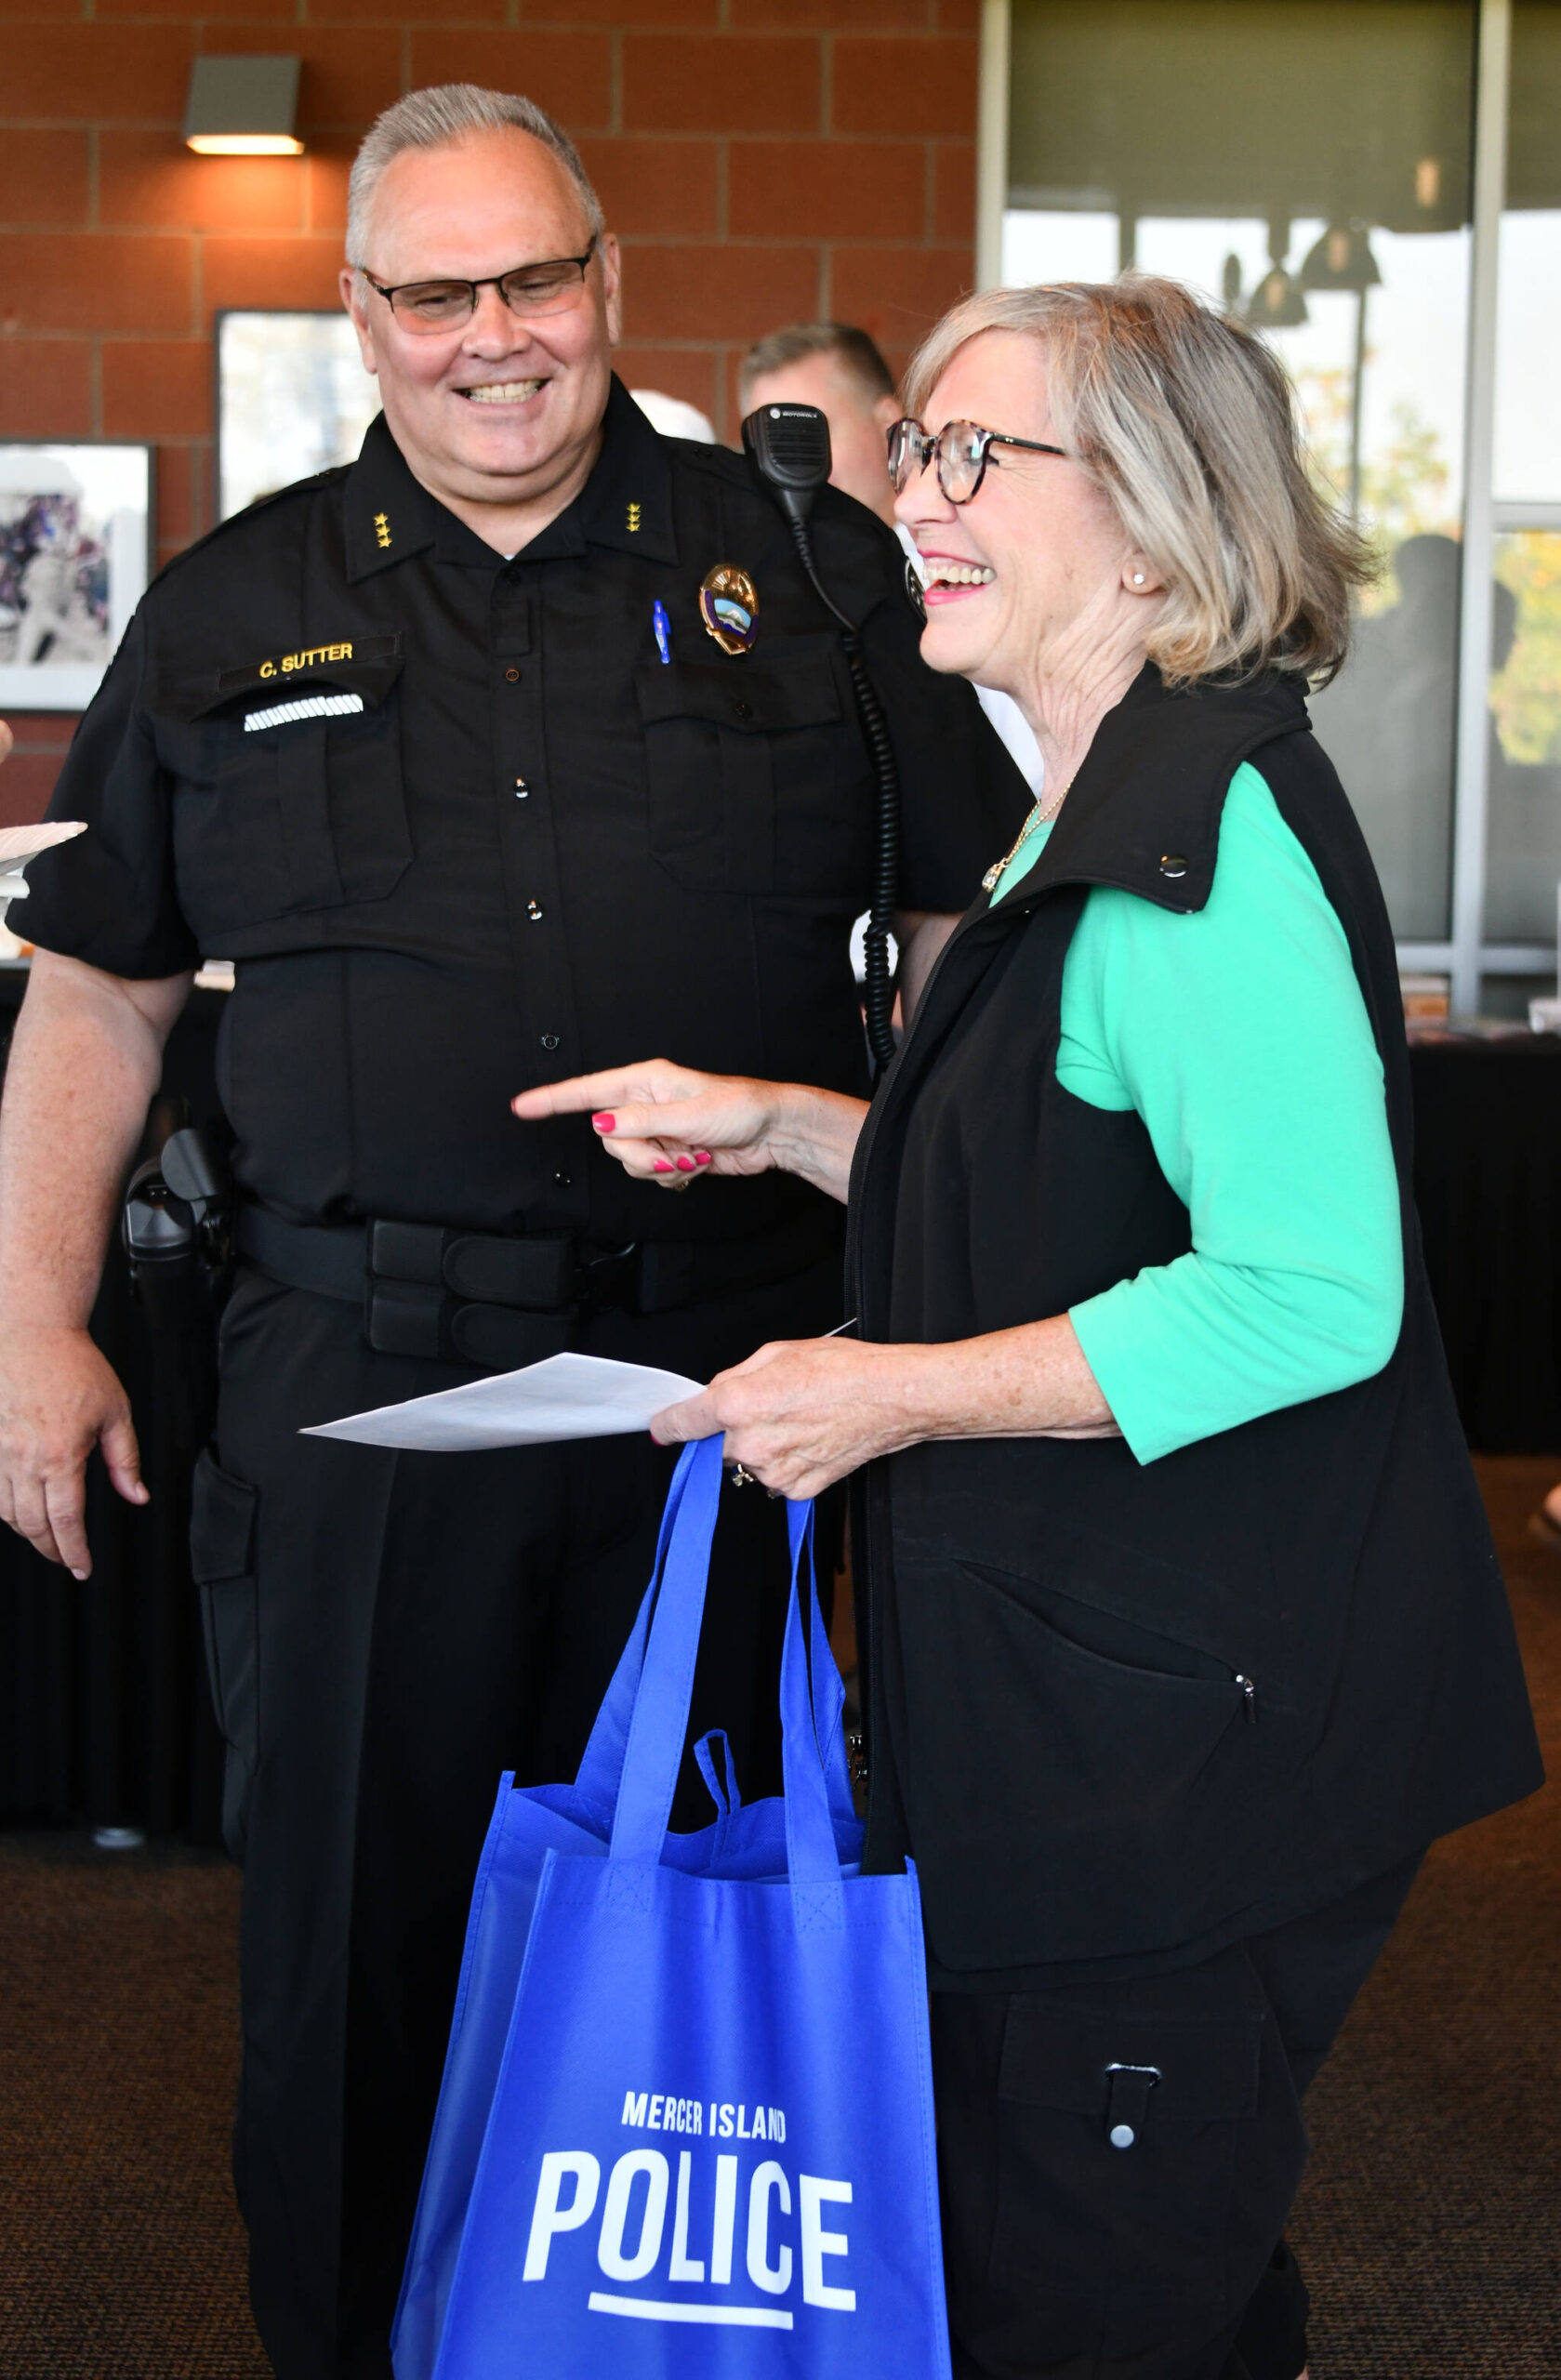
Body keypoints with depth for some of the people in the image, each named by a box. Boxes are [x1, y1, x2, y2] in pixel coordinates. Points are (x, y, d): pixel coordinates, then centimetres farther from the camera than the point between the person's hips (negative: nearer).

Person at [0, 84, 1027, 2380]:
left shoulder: (811, 575, 5)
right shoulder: (236, 614, 8)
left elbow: (974, 936, 7)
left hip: (737, 1365, 0)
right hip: (362, 1389, 1)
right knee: (352, 1934, 8)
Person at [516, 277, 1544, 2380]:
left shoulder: (1206, 825, -18)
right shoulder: (1107, 815, 16)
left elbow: (1310, 1292, -26)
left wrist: (898, 1396, -20)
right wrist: (783, 1126, 13)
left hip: (1193, 1728, -10)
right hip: (1088, 1708, 10)